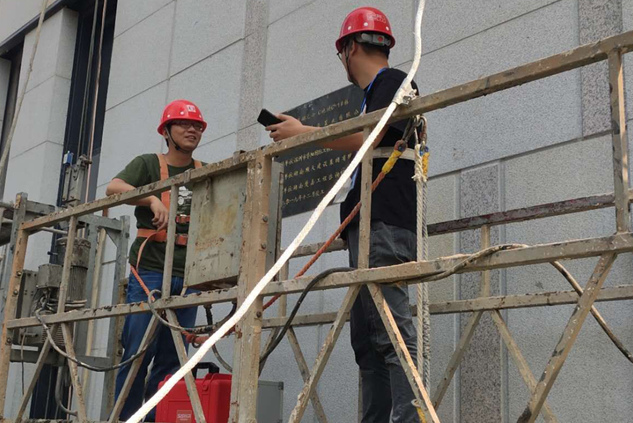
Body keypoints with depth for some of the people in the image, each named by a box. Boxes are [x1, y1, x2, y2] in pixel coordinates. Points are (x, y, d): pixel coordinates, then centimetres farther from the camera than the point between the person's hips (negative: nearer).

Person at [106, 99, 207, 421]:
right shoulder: (148, 164, 5)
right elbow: (113, 188, -11)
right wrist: (152, 199, -25)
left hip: (186, 276, 4)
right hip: (149, 272, -3)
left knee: (171, 359, 2)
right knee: (139, 352, -7)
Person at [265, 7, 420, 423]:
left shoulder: (394, 82, 0)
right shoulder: (374, 94, 28)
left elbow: (367, 139, -15)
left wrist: (303, 132, -7)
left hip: (385, 226, -10)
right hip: (368, 228, 10)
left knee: (392, 330, -16)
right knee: (367, 337, 5)